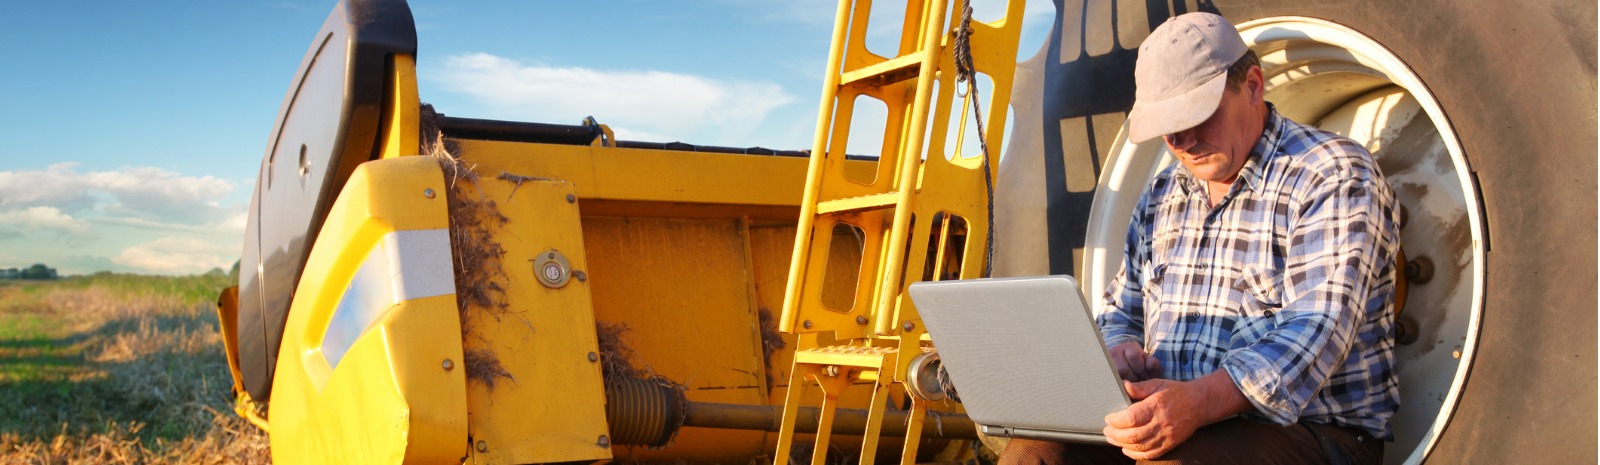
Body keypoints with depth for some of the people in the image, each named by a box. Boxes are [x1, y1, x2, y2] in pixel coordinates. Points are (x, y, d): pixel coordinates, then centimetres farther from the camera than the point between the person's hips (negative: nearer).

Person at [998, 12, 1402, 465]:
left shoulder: (1334, 176, -7)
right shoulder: (1162, 195, 17)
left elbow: (1318, 330, -21)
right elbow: (1121, 312, 25)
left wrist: (1200, 401, -37)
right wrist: (1119, 354, -2)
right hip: (1169, 424, 6)